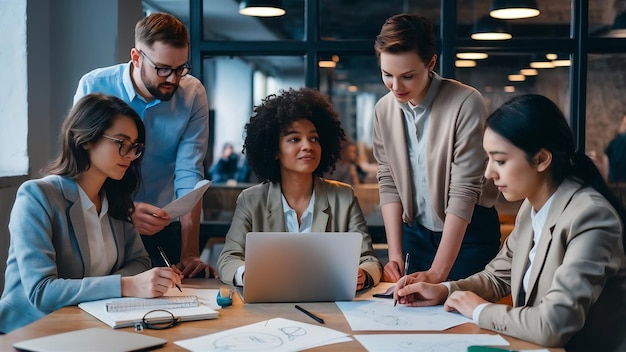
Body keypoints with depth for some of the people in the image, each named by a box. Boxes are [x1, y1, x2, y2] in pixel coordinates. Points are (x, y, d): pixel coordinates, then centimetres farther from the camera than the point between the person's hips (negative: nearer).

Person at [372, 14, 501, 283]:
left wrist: (437, 272, -25)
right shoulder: (383, 109, -4)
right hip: (416, 233, 5)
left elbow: (464, 189, -23)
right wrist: (395, 253, -8)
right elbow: (388, 182, 1)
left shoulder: (466, 103, -21)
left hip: (469, 232, -4)